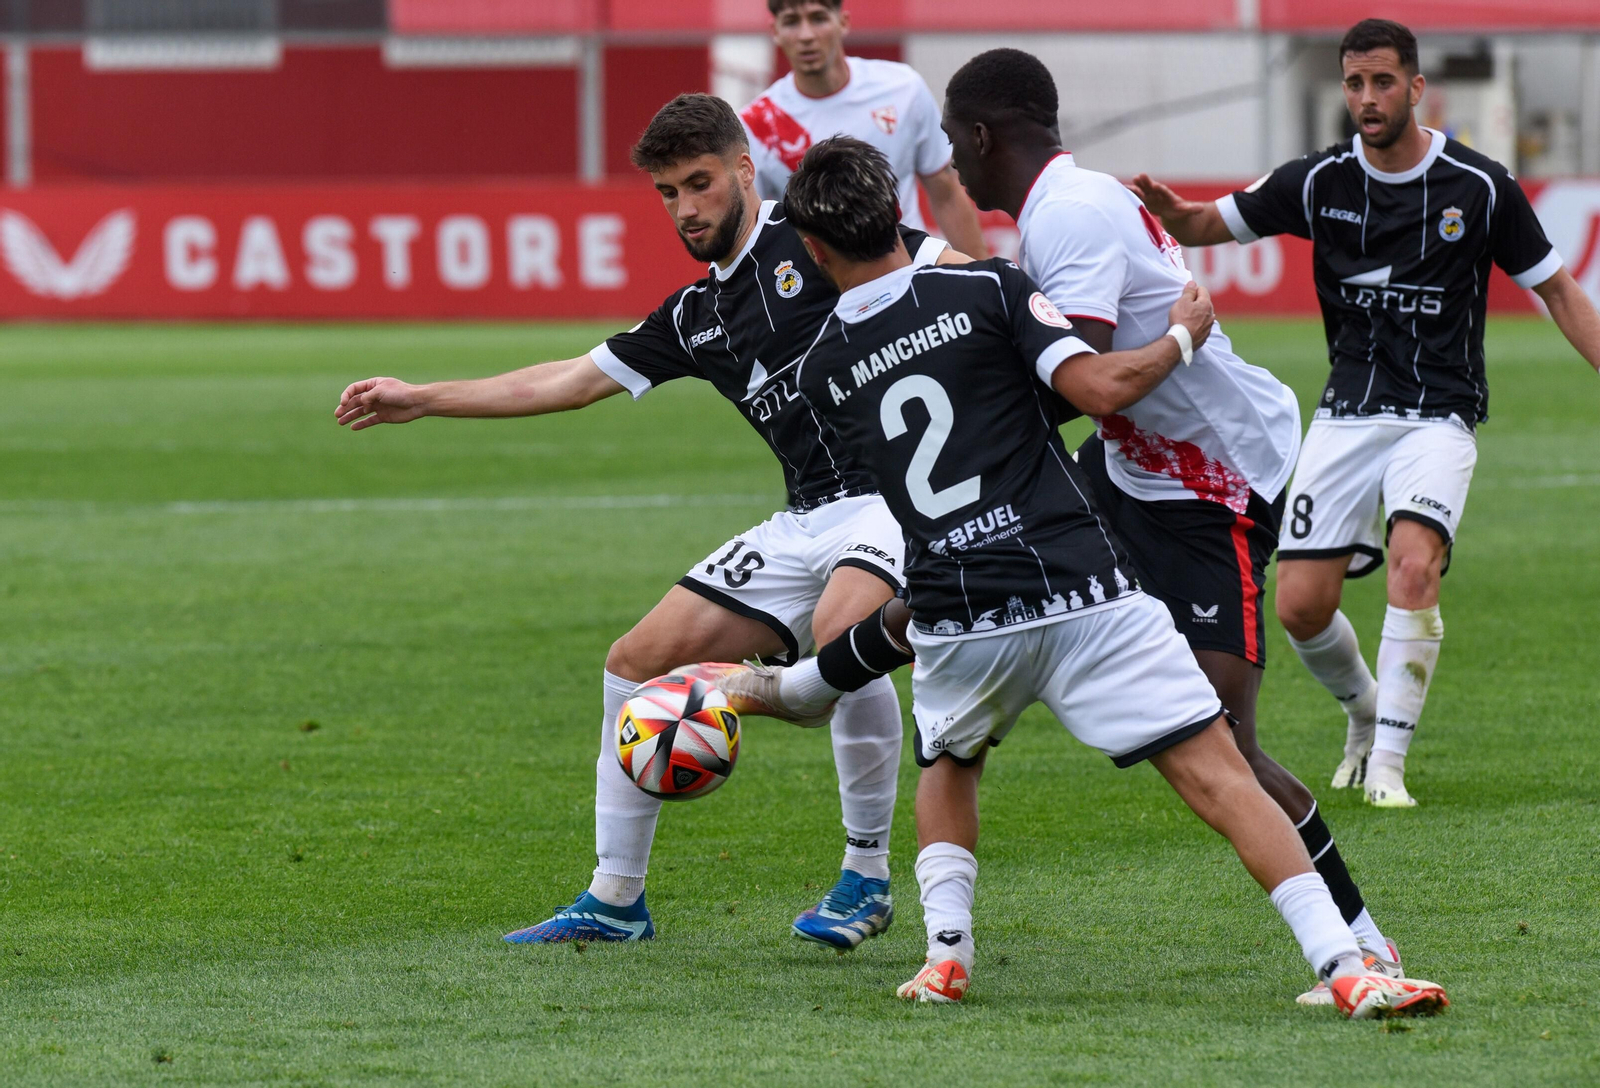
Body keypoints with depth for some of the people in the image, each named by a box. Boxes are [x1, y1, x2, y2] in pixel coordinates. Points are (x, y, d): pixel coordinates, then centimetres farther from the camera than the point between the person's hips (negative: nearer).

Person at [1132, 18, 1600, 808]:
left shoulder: (1480, 186, -4)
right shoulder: (1320, 182, 0)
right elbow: (1207, 225, 9)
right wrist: (1168, 209, -15)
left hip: (1438, 416, -3)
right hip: (1347, 414, 3)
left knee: (1415, 564, -28)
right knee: (1300, 604, -5)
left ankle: (1388, 762, -19)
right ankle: (1364, 709, 27)